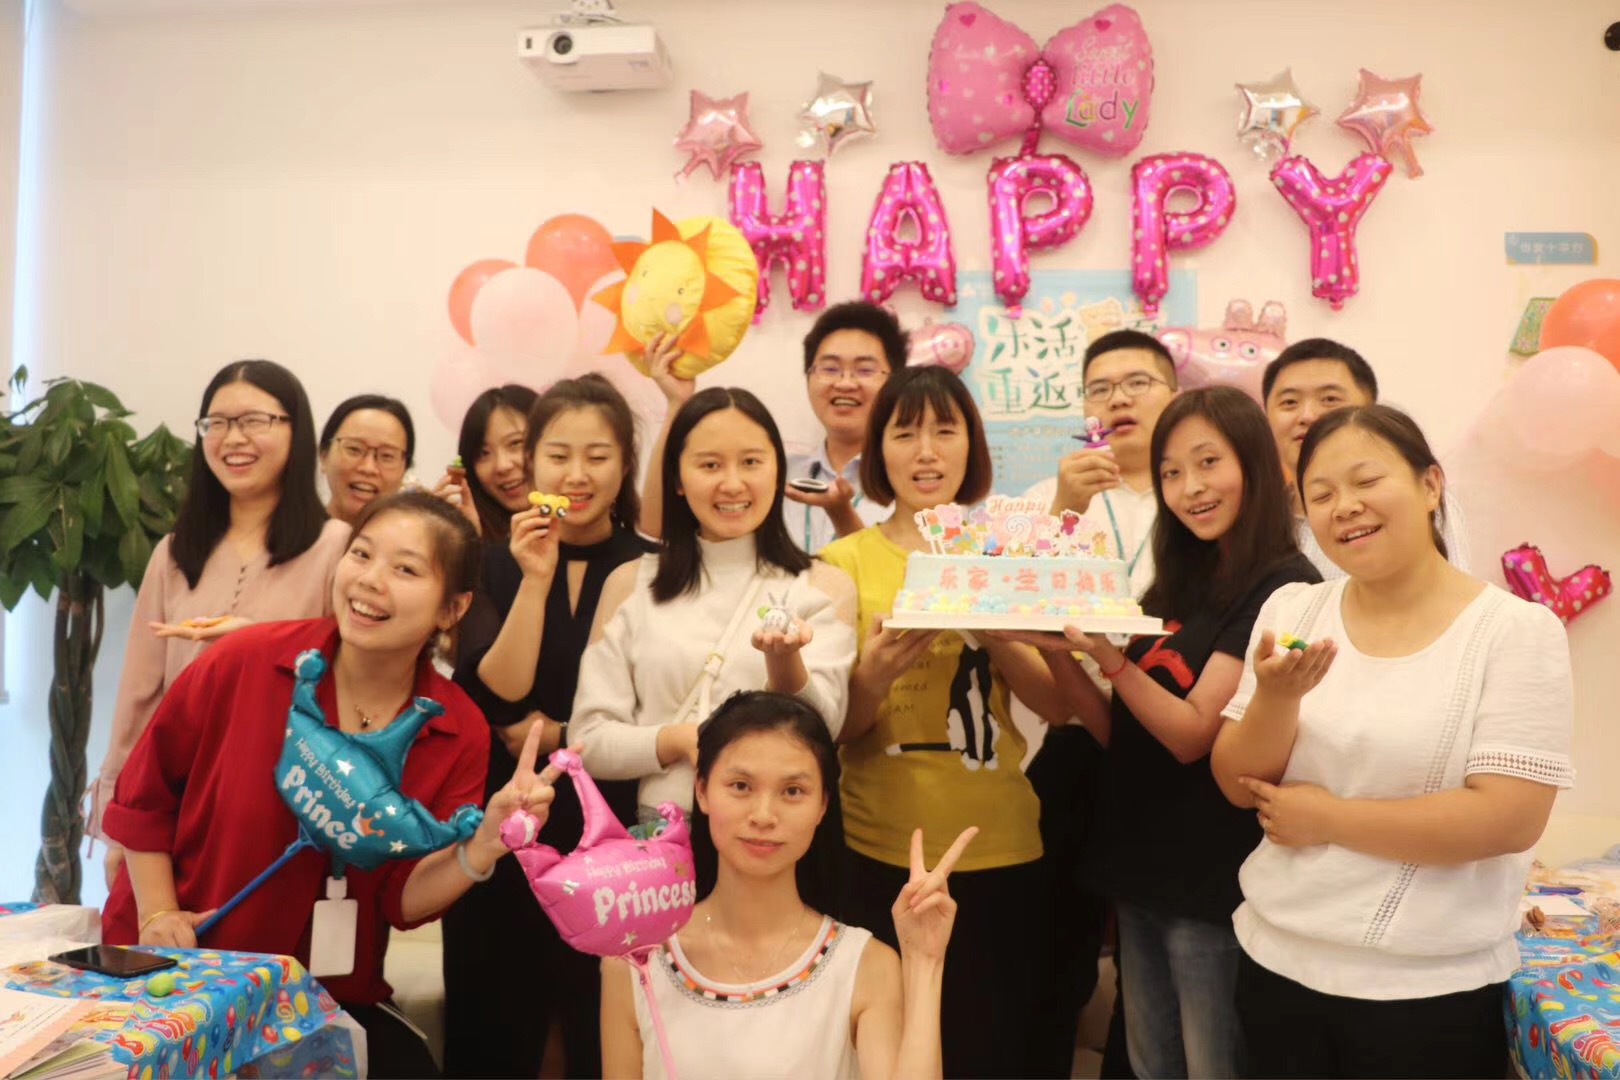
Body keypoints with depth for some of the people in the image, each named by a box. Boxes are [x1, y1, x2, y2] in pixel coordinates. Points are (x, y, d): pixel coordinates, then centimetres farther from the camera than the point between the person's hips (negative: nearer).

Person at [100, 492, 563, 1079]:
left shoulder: (460, 735, -11)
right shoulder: (245, 660, -15)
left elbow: (400, 899, -9)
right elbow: (143, 793, 1)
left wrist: (484, 846, -25)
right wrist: (157, 915, -3)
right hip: (173, 965, -1)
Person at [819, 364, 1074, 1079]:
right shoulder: (844, 562, -2)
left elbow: (1056, 703, -4)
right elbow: (835, 729, -3)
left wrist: (994, 629, -21)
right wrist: (875, 675, -23)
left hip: (1004, 852, 2)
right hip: (881, 855, -1)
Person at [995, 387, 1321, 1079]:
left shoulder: (1284, 587, -13)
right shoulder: (1177, 585, 10)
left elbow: (1193, 733, -18)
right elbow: (1116, 731, 6)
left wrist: (1110, 658, -33)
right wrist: (1055, 647, -9)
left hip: (1212, 882, -7)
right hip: (1141, 867, 7)